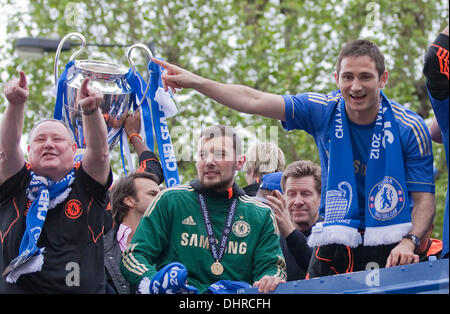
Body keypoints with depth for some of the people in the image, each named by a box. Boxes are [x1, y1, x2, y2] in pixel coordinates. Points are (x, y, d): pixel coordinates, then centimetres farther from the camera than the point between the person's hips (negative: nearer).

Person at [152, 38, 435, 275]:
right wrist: (194, 82, -2)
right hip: (337, 242, 2)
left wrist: (409, 242, -22)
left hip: (392, 246, -2)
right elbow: (253, 101, 2)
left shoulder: (409, 127, -6)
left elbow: (424, 198, -5)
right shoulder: (324, 110, 1)